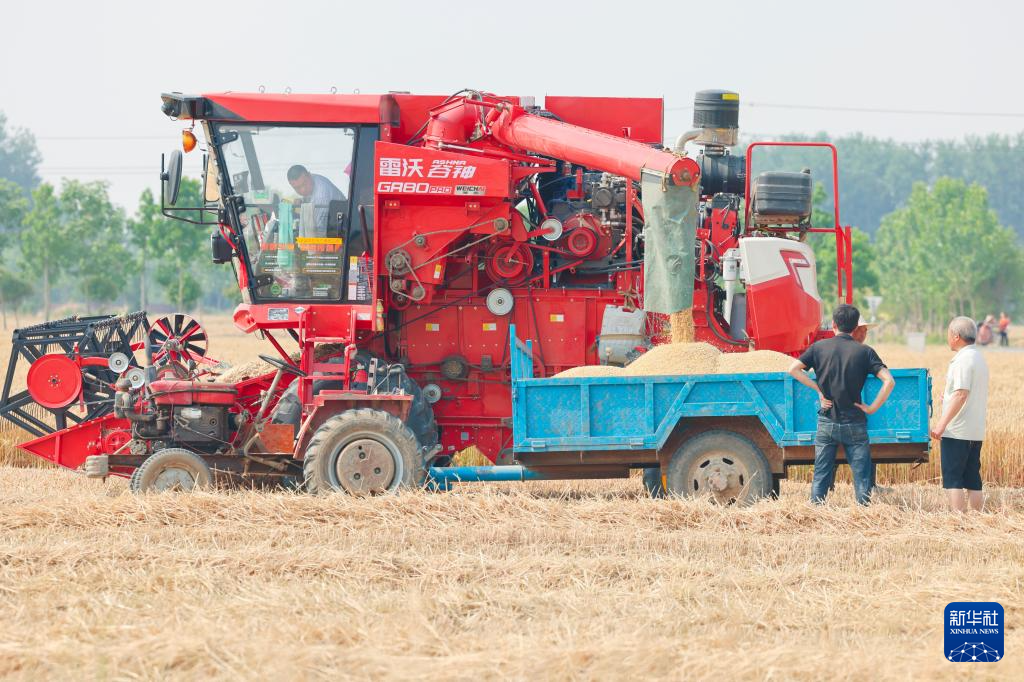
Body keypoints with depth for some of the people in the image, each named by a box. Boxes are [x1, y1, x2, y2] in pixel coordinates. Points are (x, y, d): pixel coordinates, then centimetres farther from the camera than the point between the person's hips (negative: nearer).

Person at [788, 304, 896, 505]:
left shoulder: (819, 347, 1)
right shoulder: (864, 351, -3)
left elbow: (793, 370, -6)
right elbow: (888, 381, -12)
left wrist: (818, 389, 0)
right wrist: (873, 407, -5)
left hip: (826, 422, 2)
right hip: (854, 424, -1)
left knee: (821, 476, 8)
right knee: (862, 476, 4)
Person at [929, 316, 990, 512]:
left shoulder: (963, 360, -15)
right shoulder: (979, 358, 16)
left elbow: (961, 394, -24)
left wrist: (942, 423, -25)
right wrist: (949, 397, 28)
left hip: (957, 431, -9)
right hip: (976, 432, 9)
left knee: (952, 480, -7)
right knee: (973, 481, 11)